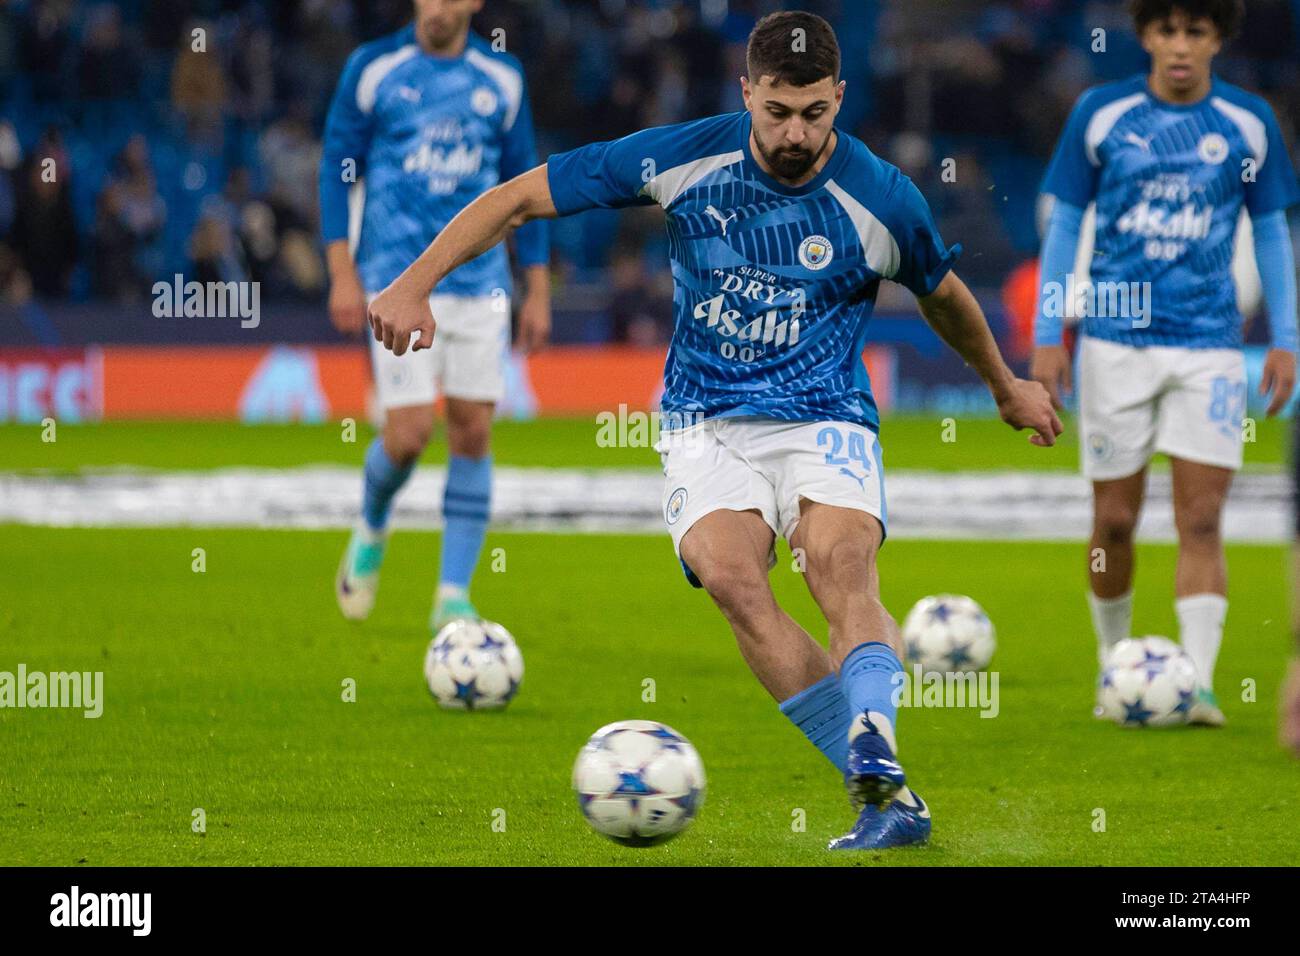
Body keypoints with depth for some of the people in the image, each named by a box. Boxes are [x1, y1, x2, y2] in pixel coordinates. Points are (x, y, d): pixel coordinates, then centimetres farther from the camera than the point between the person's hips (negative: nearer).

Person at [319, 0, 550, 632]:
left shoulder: (502, 78, 7)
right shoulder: (373, 69, -1)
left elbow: (522, 181, 13)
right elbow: (337, 168, 2)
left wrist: (538, 289, 9)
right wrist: (342, 272, -6)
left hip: (480, 282, 3)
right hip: (399, 282, -3)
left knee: (472, 433, -2)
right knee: (409, 432, -11)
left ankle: (454, 597, 5)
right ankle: (371, 530, 21)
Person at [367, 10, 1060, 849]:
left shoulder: (881, 199, -5)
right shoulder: (685, 158, -7)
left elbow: (945, 295, 17)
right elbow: (522, 196, -1)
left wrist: (1008, 388, 32)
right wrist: (415, 284, -9)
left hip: (824, 422, 0)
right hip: (708, 425, 1)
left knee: (844, 569, -32)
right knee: (730, 577, -27)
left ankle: (877, 768, -47)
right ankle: (890, 798, -27)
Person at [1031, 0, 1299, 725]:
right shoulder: (1100, 114, 1)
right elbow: (1065, 224, 7)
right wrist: (1048, 334, 2)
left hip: (1209, 346, 0)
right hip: (1116, 341, 0)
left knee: (1201, 521, -9)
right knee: (1115, 521, 4)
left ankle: (1198, 684, -11)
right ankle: (1114, 666, 24)